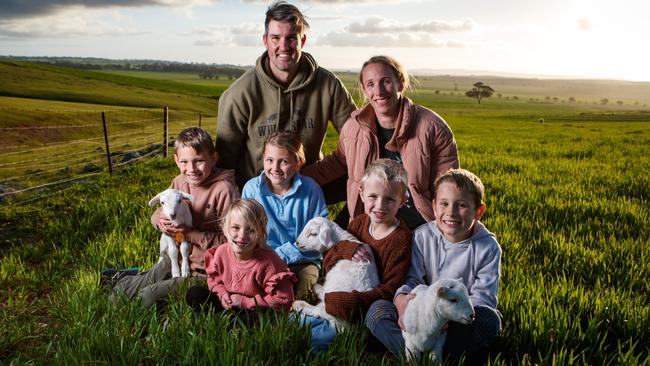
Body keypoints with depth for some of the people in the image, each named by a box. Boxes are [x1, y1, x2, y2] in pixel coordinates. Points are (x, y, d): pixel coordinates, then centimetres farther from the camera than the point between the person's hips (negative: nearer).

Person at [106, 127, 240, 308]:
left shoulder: (223, 189, -21)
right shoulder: (179, 182, 0)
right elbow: (157, 213, 13)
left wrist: (193, 235, -23)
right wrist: (160, 220, -11)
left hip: (204, 271, -6)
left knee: (149, 296, -11)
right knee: (120, 293, 3)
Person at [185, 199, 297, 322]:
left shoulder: (268, 261, -26)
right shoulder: (221, 252, -10)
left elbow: (282, 300, -25)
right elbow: (214, 278, 11)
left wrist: (245, 302, -21)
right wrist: (222, 294, -12)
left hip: (254, 310, -5)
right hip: (228, 303, 6)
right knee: (194, 293, -7)